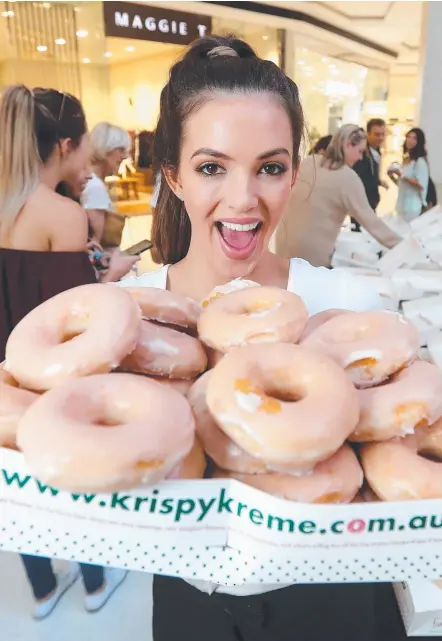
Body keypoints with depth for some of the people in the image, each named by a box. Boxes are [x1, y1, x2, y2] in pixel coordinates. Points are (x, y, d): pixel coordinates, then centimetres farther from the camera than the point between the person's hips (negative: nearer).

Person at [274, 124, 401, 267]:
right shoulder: (348, 178, -11)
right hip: (313, 253, -5)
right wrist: (399, 244, -5)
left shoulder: (308, 162, 5)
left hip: (284, 243, 6)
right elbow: (369, 219, -12)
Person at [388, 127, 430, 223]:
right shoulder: (405, 159, 15)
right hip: (401, 204, 8)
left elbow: (421, 185, -19)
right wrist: (392, 177, 3)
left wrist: (402, 175, -20)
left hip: (413, 206, -8)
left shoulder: (420, 161, -11)